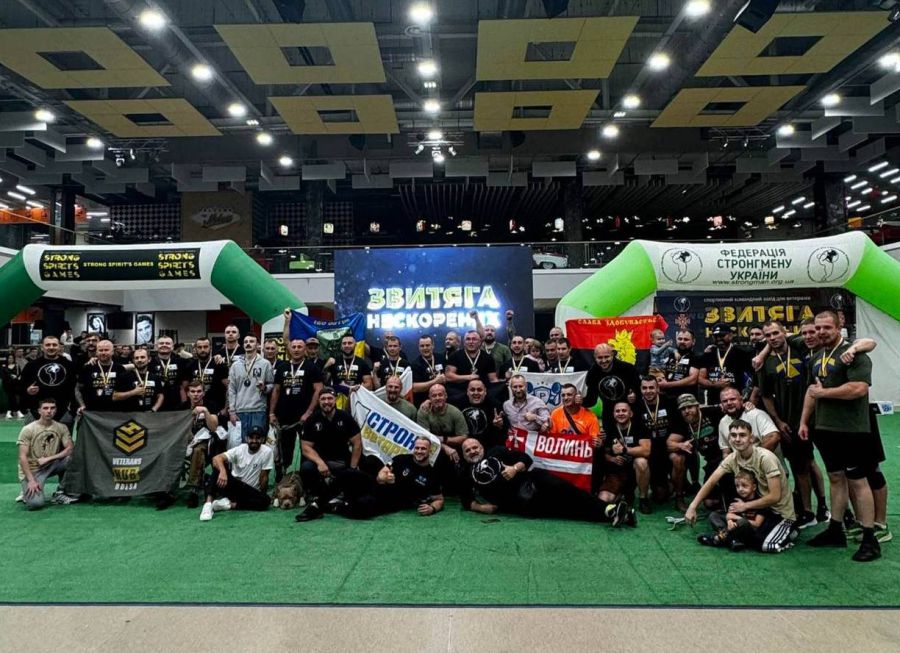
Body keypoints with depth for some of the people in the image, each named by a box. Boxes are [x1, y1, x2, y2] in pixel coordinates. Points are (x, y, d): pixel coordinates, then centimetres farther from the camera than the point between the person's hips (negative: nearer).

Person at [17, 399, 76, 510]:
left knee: (69, 458, -27)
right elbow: (23, 457, -15)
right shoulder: (28, 429, -12)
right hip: (31, 471, -4)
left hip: (50, 467, 4)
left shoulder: (61, 428, -3)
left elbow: (70, 448, -11)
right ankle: (28, 492, 11)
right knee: (36, 503, -27)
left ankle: (60, 493, -7)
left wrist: (48, 458, -22)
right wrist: (31, 480, -23)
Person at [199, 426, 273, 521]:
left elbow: (264, 477, -5)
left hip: (250, 491, 0)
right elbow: (216, 458, -23)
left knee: (266, 500, -32)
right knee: (219, 467, -26)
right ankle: (208, 503, -34)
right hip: (232, 485, 1)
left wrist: (261, 495, 2)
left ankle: (229, 504, -23)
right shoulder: (240, 449, -8)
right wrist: (222, 471, -43)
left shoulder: (267, 451, -12)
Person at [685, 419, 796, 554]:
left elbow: (775, 497, -25)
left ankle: (788, 531, 4)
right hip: (760, 507, 6)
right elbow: (711, 482, -4)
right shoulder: (732, 458, -7)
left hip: (781, 513, -6)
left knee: (768, 546, -26)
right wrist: (692, 507, -9)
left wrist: (745, 506, -16)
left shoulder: (766, 458, -25)